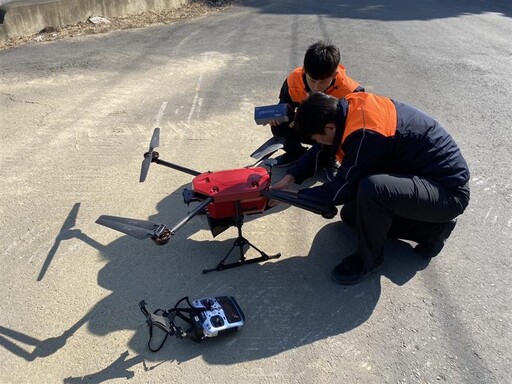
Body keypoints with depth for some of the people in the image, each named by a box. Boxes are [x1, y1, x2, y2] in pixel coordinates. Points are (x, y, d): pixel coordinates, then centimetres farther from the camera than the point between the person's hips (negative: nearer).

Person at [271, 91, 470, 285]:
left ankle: (369, 259, -8)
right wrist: (291, 177, -1)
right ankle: (431, 228, 13)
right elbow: (319, 151, 9)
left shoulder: (365, 134, -31)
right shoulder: (348, 107, -6)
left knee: (372, 189, -36)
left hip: (450, 191, -9)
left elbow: (343, 189, -20)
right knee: (351, 214, 13)